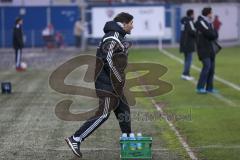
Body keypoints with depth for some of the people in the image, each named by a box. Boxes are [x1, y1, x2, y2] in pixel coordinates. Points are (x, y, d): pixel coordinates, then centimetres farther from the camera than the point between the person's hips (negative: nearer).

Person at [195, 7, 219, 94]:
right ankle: (200, 87, -13)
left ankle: (209, 87, 13)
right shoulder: (201, 22, -12)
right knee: (207, 66, -16)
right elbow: (210, 33, -19)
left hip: (210, 48, 9)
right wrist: (214, 31, 1)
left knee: (211, 67, 7)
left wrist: (214, 35, -5)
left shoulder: (208, 23, 16)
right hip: (203, 48, -9)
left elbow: (215, 36, 16)